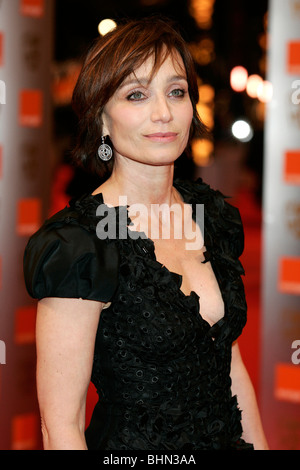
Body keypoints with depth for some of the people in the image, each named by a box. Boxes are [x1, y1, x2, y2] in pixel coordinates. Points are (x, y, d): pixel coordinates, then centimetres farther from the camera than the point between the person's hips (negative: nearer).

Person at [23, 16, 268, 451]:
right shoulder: (79, 246, -22)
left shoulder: (212, 215, 0)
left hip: (229, 438, 6)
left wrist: (258, 443, 5)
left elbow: (231, 367, 8)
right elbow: (61, 426, -21)